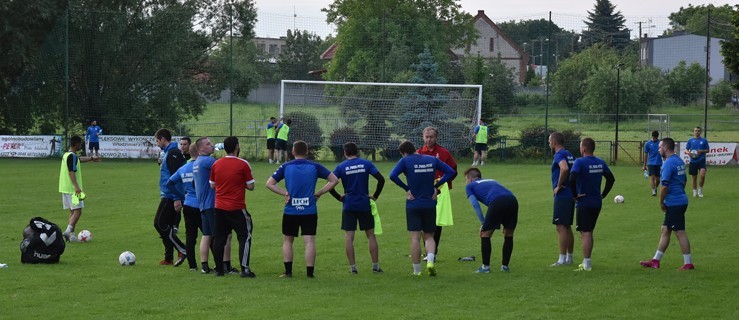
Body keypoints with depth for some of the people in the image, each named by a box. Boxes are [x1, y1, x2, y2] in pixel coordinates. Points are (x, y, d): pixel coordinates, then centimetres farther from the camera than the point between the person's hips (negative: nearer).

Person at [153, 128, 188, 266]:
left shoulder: (173, 153, -14)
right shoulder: (168, 153, 18)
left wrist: (177, 198, -25)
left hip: (170, 197, -10)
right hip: (170, 197, 10)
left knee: (160, 224, -10)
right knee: (167, 227, 10)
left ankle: (182, 250, -10)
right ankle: (168, 258, 11)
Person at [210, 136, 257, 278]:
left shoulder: (216, 164, 3)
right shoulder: (243, 164, -10)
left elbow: (212, 185, 12)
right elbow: (250, 186, -7)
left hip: (219, 207, 4)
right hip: (237, 208, -4)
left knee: (218, 238, 10)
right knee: (245, 236, 3)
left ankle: (219, 269, 12)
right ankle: (245, 269, -4)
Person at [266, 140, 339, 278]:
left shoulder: (286, 167, 3)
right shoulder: (314, 166, 2)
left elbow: (269, 184, 2)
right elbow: (334, 180, 4)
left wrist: (285, 193, 3)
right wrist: (319, 193, 5)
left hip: (290, 211, 1)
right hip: (310, 212, -1)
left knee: (287, 240, 15)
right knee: (310, 241, 0)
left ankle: (288, 271, 12)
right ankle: (310, 272, -4)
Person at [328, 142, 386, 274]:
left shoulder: (341, 167, -1)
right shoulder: (366, 164, 1)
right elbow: (381, 179, -6)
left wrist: (339, 197, 2)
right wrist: (375, 196, 3)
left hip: (348, 205, -1)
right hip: (365, 205, 1)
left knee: (349, 237, 3)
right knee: (371, 235, 9)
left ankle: (352, 267, 0)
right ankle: (375, 266, 9)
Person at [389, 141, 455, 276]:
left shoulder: (405, 161, -6)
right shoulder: (432, 160, 5)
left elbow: (393, 175, -19)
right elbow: (451, 172, 4)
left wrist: (406, 188, -9)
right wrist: (436, 186, 4)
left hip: (413, 204, -3)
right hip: (430, 204, 3)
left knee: (415, 238, 1)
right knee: (429, 236, 13)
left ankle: (417, 271, 1)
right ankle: (430, 261, -13)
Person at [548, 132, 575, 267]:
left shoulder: (560, 155, -13)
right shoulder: (570, 155, 15)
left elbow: (564, 168, -32)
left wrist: (559, 186, -21)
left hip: (562, 196, -9)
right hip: (571, 195, 9)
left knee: (561, 227, -7)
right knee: (567, 227, 15)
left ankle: (562, 259, -8)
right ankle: (569, 257, 19)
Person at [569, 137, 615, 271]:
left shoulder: (580, 162, -15)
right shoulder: (601, 162, 7)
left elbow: (572, 178, -28)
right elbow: (611, 179, 14)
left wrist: (575, 195, -15)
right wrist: (603, 194, 16)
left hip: (584, 203, -7)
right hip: (597, 203, 7)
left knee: (585, 233, -3)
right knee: (589, 232, 16)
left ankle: (586, 264, -3)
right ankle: (586, 261, 21)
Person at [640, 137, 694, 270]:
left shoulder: (669, 163, -18)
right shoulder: (679, 161, 12)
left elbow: (665, 186, -22)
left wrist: (661, 202, -10)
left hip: (674, 203, -10)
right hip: (680, 200, 10)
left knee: (680, 232, -4)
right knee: (665, 230, 15)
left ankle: (688, 263, 0)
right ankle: (656, 260, 21)